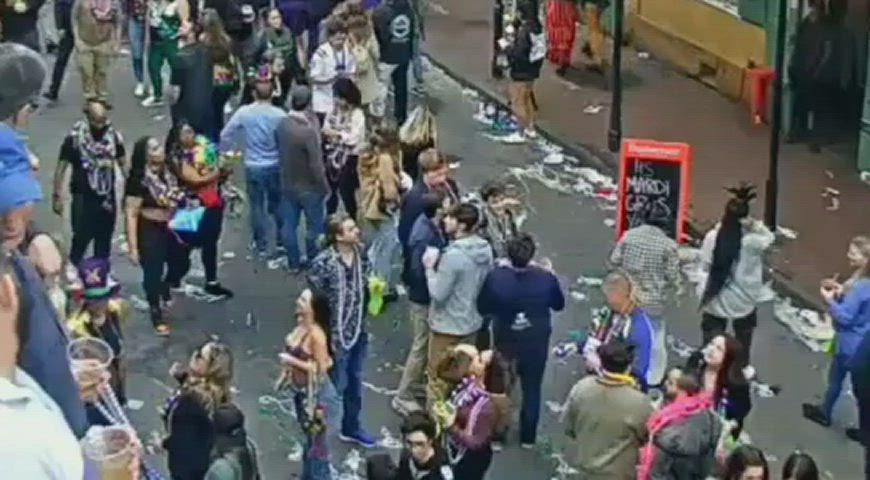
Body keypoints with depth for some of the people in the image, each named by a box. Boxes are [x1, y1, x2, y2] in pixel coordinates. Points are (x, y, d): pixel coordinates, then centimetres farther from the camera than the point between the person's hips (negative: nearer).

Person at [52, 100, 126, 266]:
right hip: (83, 197, -4)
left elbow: (123, 164, 9)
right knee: (81, 238, -5)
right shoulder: (74, 137, -13)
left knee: (104, 240, 12)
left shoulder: (114, 136, -1)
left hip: (107, 197, 4)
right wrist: (57, 196, -9)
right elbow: (61, 168, -7)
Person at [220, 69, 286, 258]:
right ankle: (282, 238, 31)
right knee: (277, 203, 20)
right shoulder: (280, 115, -15)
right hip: (275, 166, 0)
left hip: (253, 167, 0)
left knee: (257, 206, 13)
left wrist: (223, 151, 18)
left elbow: (226, 135, -1)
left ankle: (260, 245, 20)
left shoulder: (244, 113, -11)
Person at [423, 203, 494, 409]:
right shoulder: (485, 249, -4)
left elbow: (438, 294, -24)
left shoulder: (453, 255, -29)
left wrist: (430, 268, -12)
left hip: (448, 327, -8)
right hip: (472, 322, 8)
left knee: (438, 380, 8)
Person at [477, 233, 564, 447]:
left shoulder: (496, 277, -24)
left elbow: (483, 308, -10)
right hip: (536, 343, 0)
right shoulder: (546, 278, -21)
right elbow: (558, 305, -2)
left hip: (505, 343, 0)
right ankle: (528, 437, 30)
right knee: (532, 389, 19)